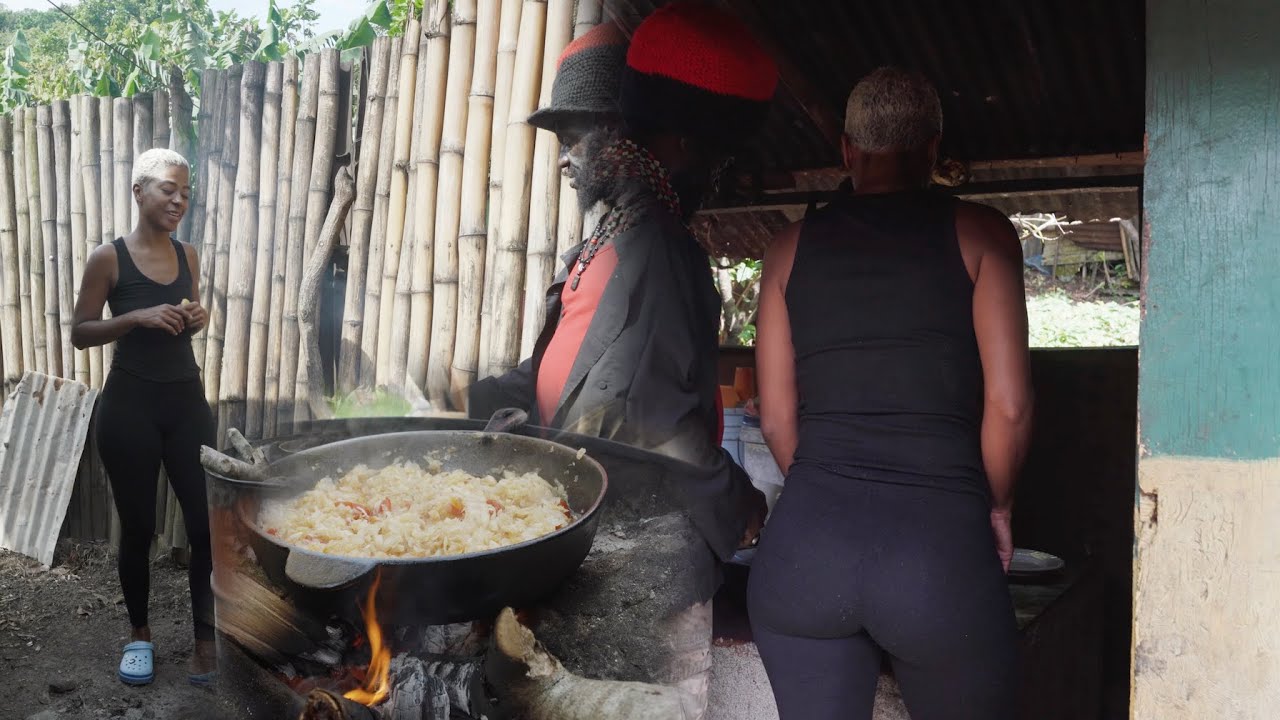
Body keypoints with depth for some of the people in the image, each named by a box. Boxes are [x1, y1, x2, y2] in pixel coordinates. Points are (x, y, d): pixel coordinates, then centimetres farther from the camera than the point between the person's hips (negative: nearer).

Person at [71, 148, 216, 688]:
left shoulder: (188, 256, 6)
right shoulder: (108, 258, -7)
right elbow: (80, 334, -5)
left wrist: (197, 319, -4)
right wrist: (137, 317, -19)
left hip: (187, 401, 4)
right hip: (130, 406, -3)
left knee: (209, 523, -1)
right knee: (138, 527, 8)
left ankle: (206, 641, 12)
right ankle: (139, 634, 28)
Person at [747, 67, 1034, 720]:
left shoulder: (793, 244, 10)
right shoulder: (978, 233, 4)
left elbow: (776, 417, 10)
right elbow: (1008, 405, -2)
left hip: (805, 544, 2)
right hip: (940, 549, -1)